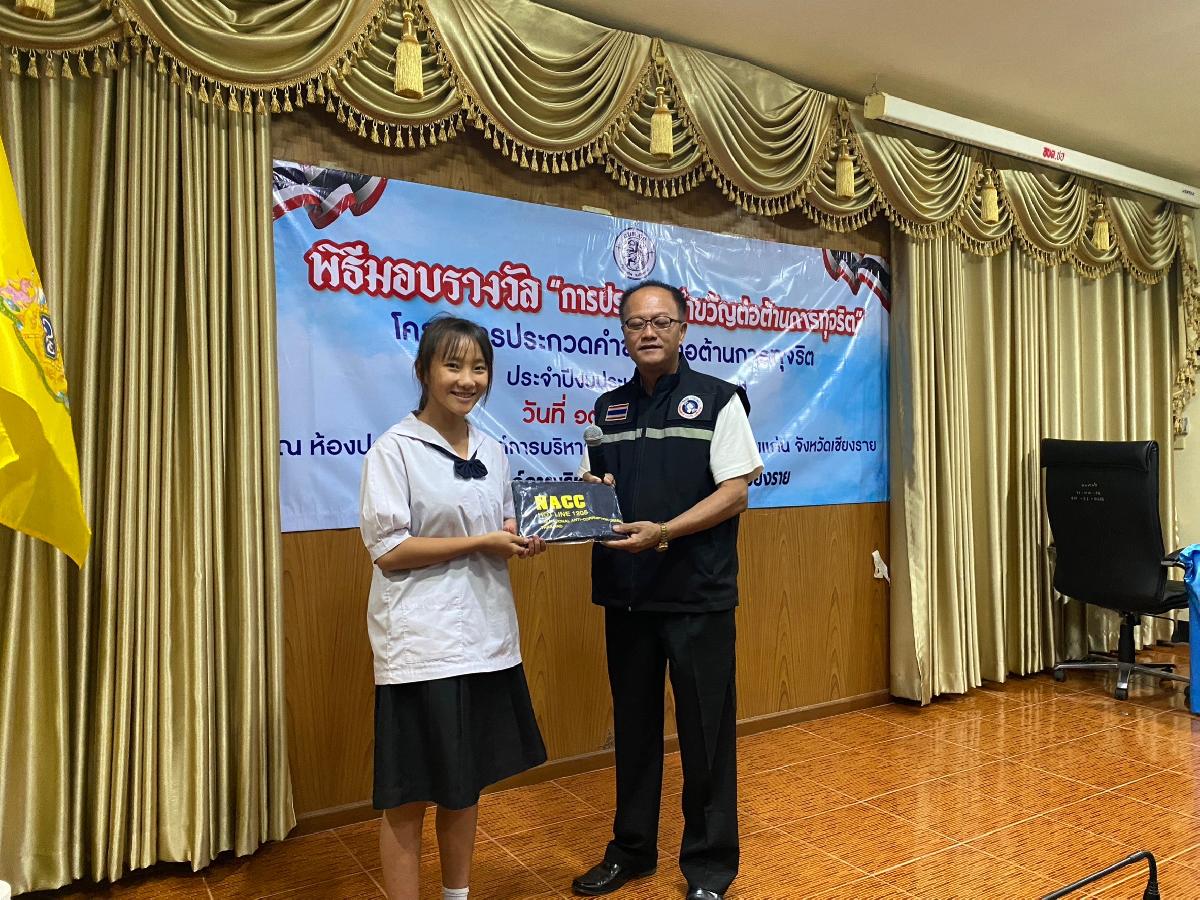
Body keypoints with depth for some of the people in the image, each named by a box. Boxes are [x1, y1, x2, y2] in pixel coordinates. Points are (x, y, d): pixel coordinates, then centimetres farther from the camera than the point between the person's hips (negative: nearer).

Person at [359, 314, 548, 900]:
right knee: (409, 795, 5)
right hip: (422, 643, -6)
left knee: (467, 782, 18)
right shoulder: (394, 450, -8)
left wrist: (519, 544, -3)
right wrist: (478, 543, -16)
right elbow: (388, 550, -13)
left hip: (485, 637, 6)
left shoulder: (492, 452, 10)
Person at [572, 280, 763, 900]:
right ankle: (631, 850, 33)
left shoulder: (717, 400, -2)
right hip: (625, 592, 4)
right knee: (633, 726, 15)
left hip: (698, 594, -4)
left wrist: (662, 533, -21)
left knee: (705, 732, 5)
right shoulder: (609, 409, 12)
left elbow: (735, 490, -9)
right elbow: (589, 485, 16)